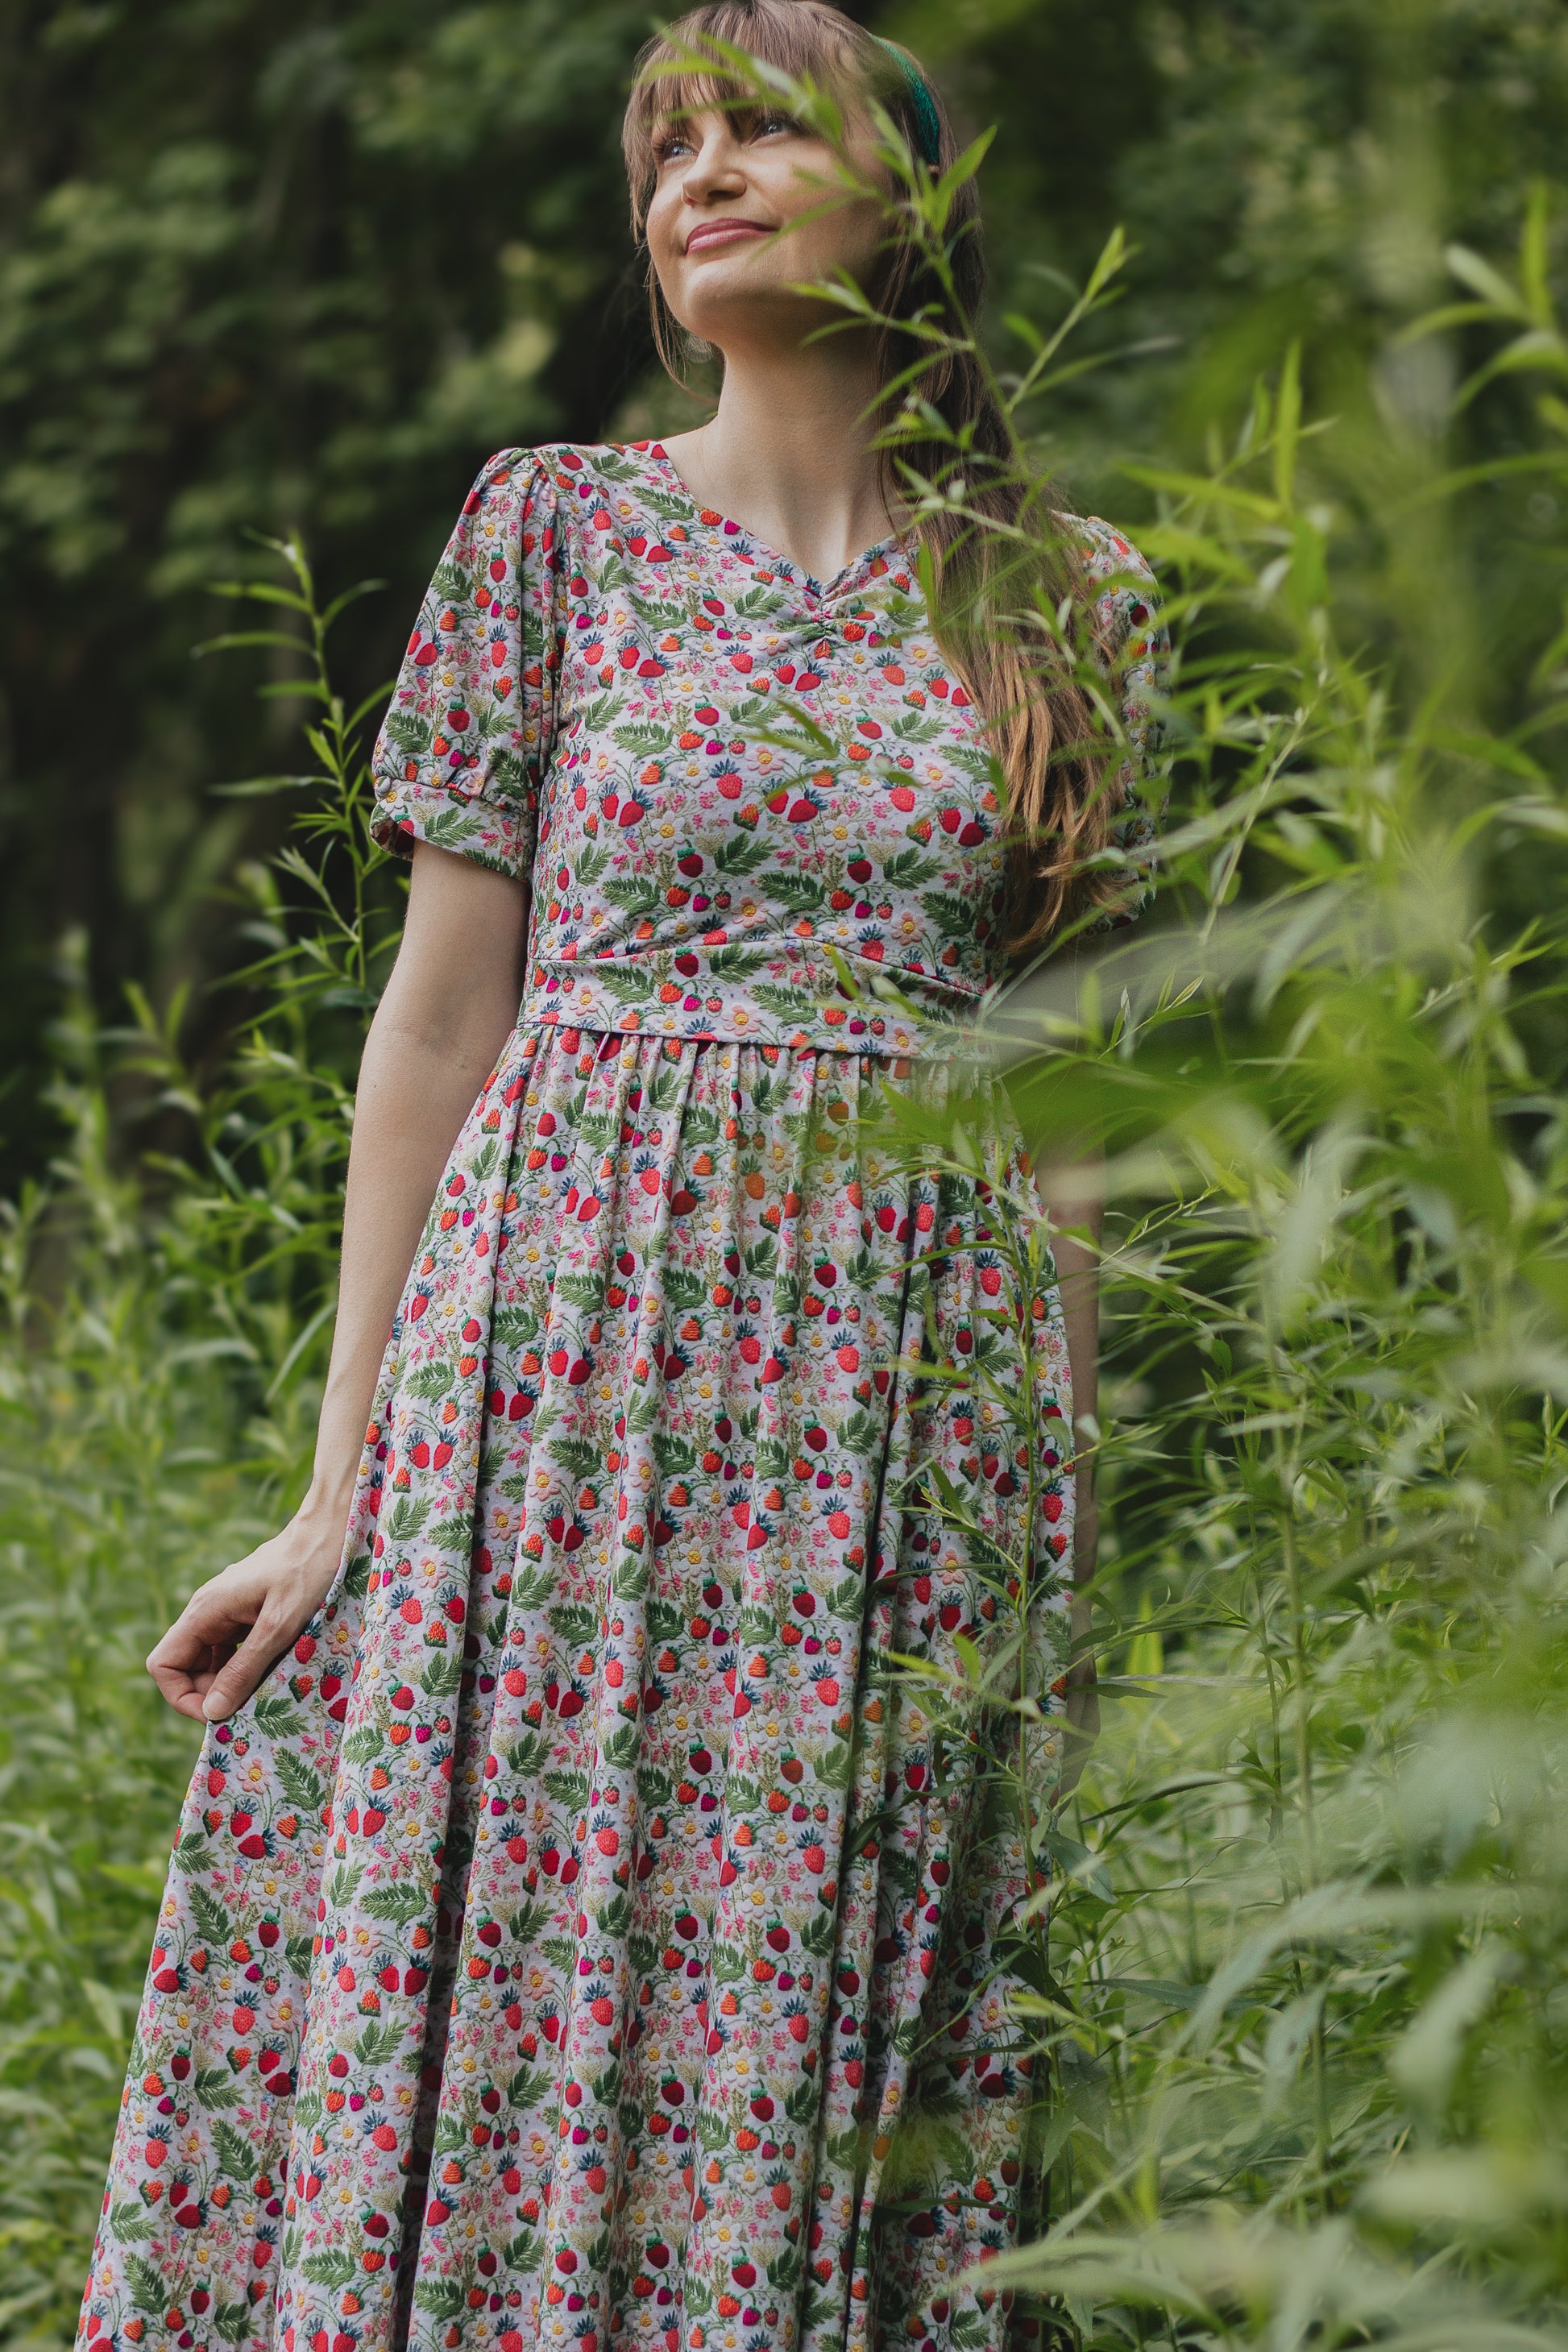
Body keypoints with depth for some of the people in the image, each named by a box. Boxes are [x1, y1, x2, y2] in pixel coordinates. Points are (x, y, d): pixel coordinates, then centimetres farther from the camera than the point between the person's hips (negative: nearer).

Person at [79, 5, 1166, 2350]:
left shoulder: (1070, 598, 9)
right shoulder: (553, 525, 5)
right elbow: (440, 1015, 3)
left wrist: (1075, 1495, 4)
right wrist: (341, 1489, -1)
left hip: (914, 1370, 1)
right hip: (568, 1338, -1)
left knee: (830, 2052, 1)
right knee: (508, 2001, -2)